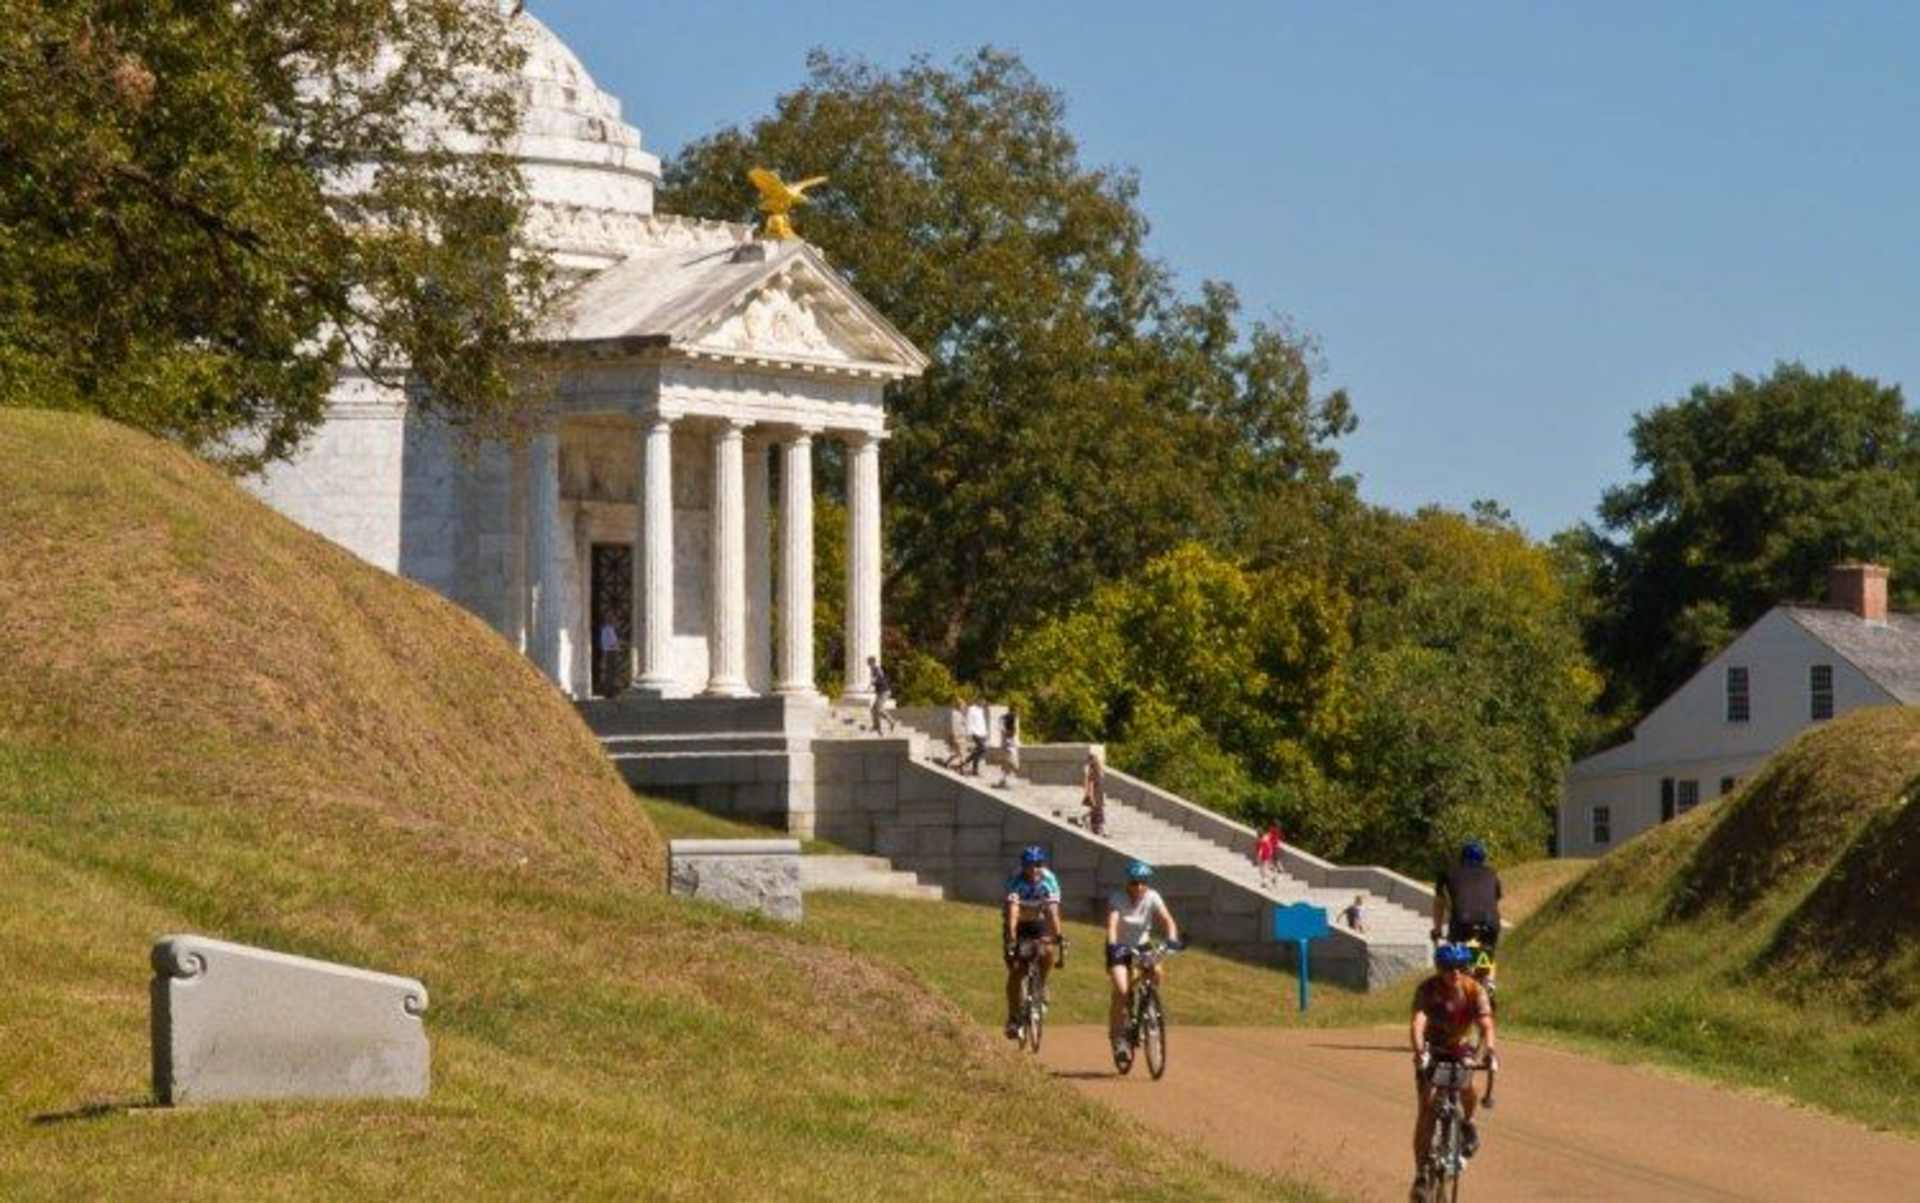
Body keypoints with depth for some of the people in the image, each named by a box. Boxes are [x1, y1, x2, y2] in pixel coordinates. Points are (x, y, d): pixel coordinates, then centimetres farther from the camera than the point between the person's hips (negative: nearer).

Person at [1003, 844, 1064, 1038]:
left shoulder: (1049, 881, -23)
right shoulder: (1016, 882, -27)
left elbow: (1053, 911, -32)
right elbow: (1012, 911, -38)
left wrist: (1059, 938, -43)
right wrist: (1011, 939, -50)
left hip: (1040, 923, 1)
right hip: (1020, 926, -1)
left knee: (1047, 951, -29)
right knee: (1015, 970, -13)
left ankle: (1041, 985, -1)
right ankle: (1013, 1019, -2)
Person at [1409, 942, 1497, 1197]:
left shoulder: (1475, 990, -19)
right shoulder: (1427, 989, -23)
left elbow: (1485, 1025, -31)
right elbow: (1418, 1023, -37)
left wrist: (1488, 1050, -51)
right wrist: (1419, 1051, -55)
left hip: (1460, 1048, 1)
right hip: (1432, 1050, -1)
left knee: (1466, 1087, -29)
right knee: (1427, 1106, -14)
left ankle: (1467, 1123, 6)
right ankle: (1421, 1173, -7)